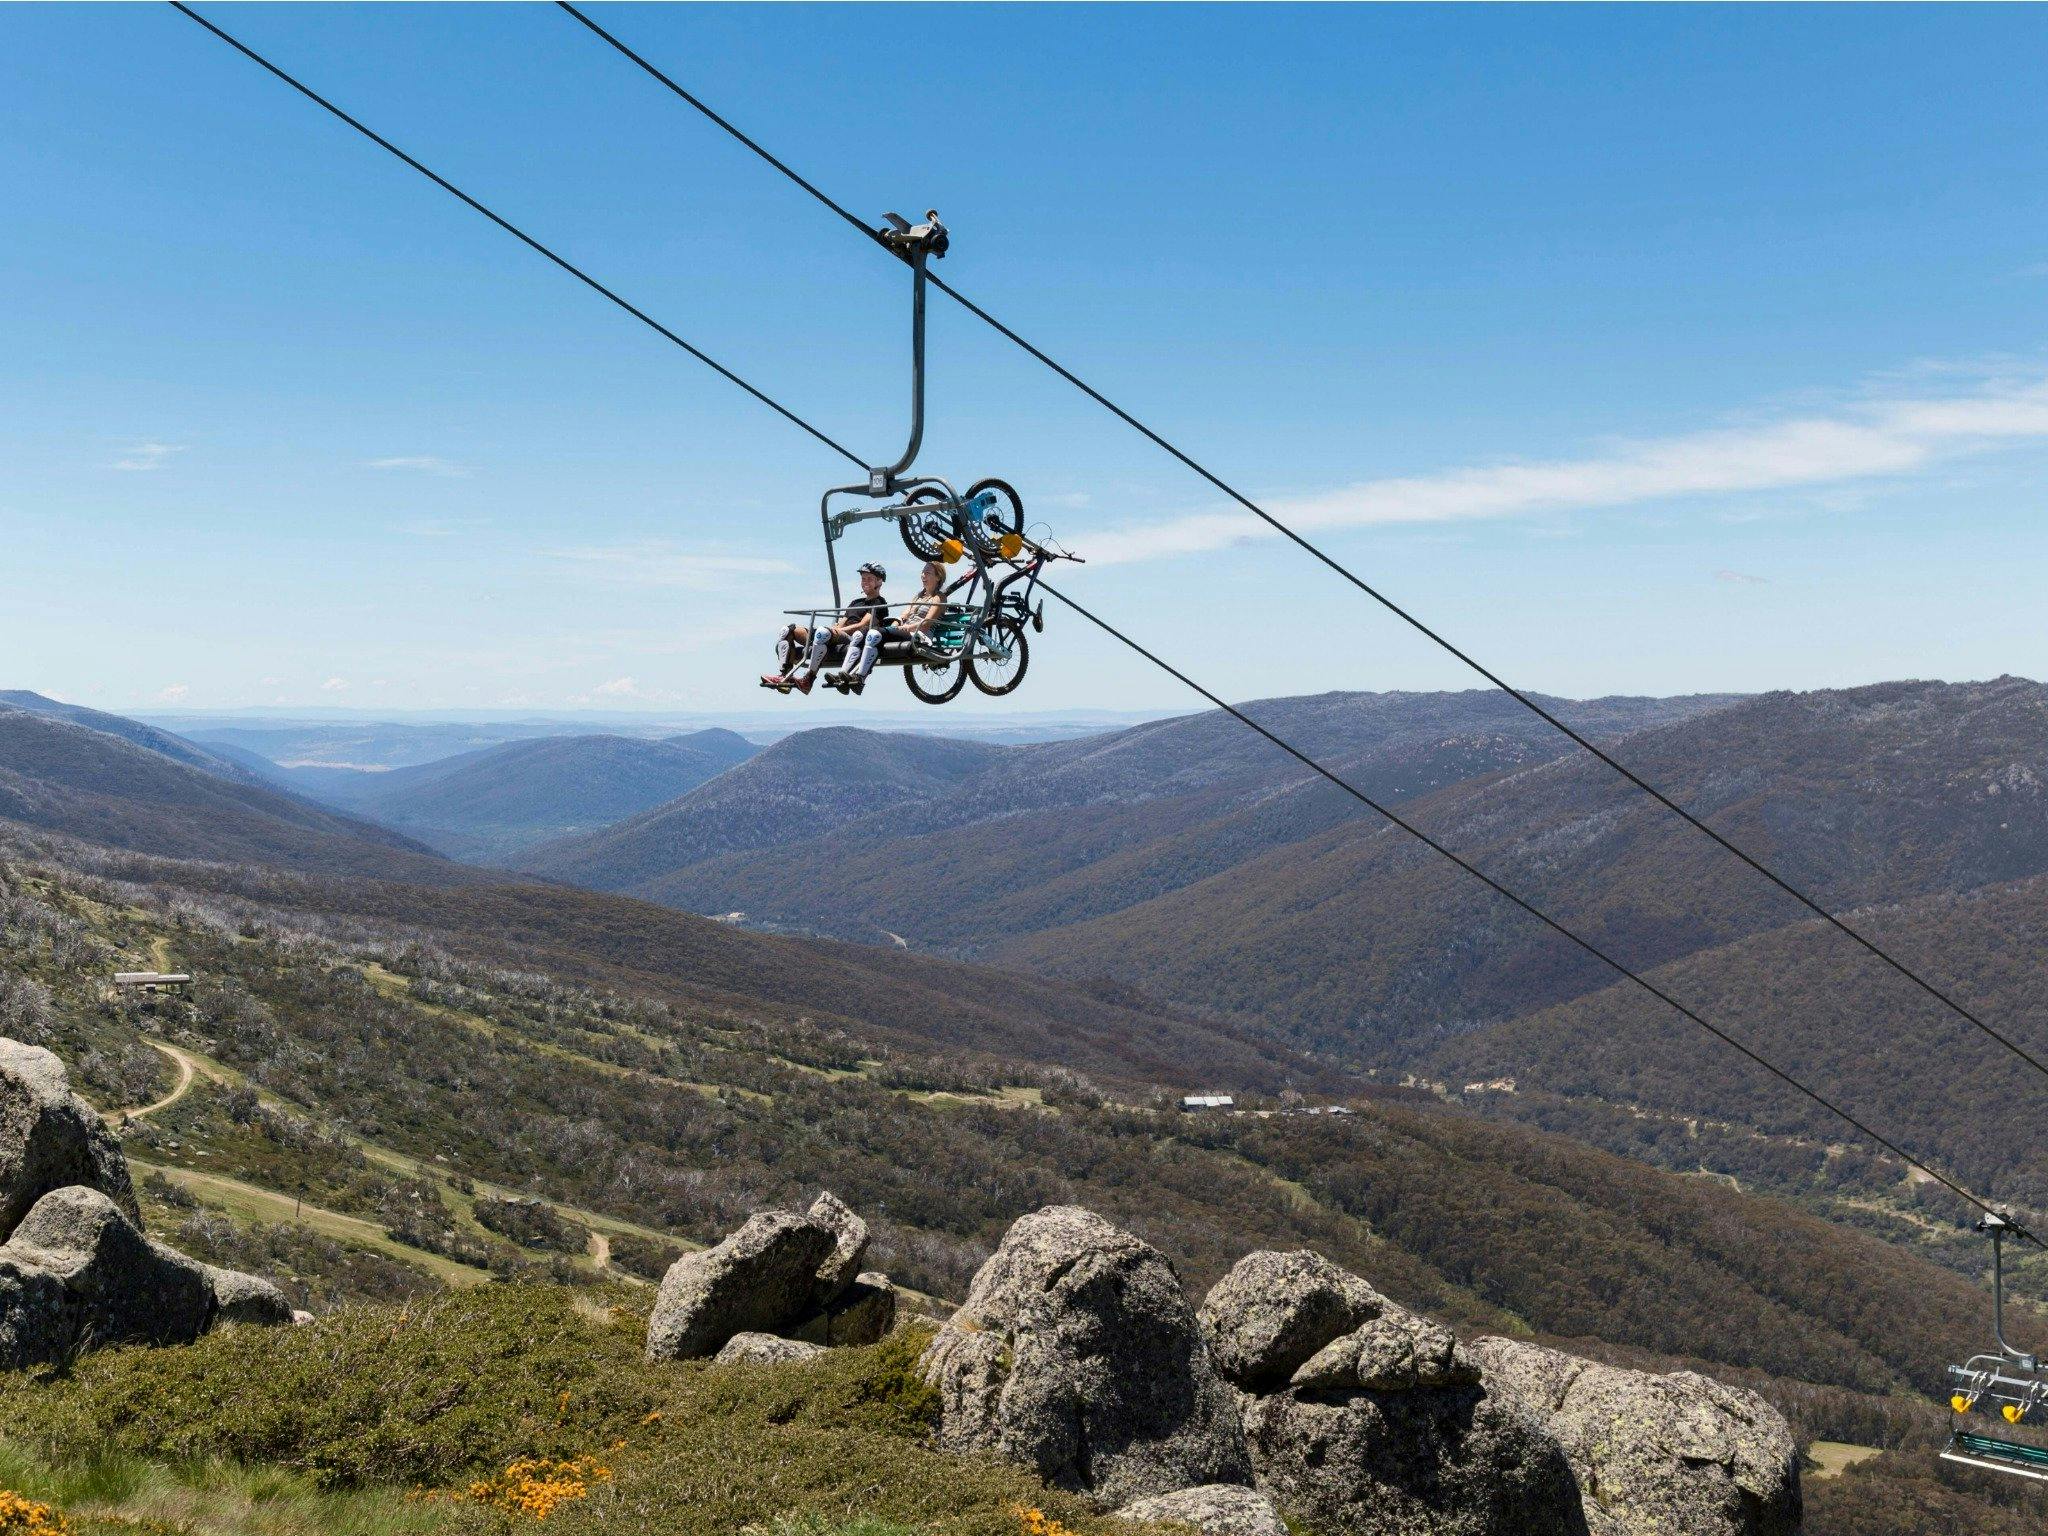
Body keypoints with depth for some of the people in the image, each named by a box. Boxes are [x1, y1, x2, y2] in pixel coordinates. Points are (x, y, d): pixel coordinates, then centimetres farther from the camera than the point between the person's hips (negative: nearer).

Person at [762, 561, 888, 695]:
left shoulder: (880, 603, 9)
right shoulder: (856, 602, 34)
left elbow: (863, 626, -5)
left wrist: (837, 630, -15)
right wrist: (835, 627, 1)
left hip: (851, 640, -9)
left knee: (823, 632, -41)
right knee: (790, 630, -6)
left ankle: (806, 678, -46)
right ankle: (785, 675, -25)